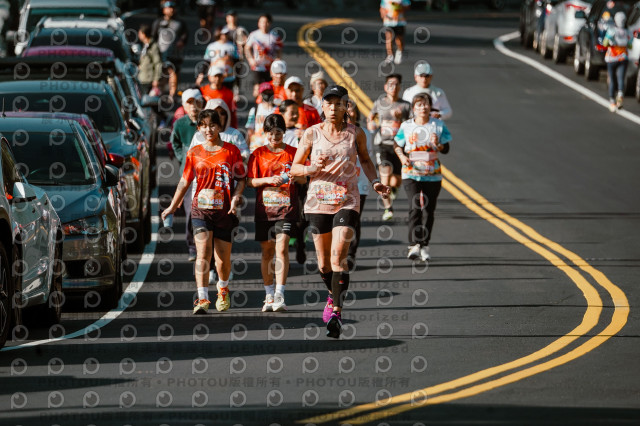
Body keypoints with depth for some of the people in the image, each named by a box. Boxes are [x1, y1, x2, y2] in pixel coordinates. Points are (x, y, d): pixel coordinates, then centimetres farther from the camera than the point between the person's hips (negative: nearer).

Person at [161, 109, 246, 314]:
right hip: (201, 210, 1)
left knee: (223, 257, 7)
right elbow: (185, 182, 17)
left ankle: (223, 288, 38)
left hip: (224, 212, 0)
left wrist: (236, 198, -11)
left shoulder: (231, 151, 2)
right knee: (203, 253, -16)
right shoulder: (195, 153, 8)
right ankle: (202, 299, -21)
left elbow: (241, 180, 6)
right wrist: (173, 207, 20)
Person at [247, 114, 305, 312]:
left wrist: (295, 177, -18)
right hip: (264, 207, 2)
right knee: (267, 251, 8)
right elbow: (250, 181, 2)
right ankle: (269, 296, 18)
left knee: (281, 248, -15)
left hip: (286, 207, -2)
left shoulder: (292, 153, 4)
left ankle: (279, 296, -19)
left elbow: (303, 178, 4)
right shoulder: (258, 154, 6)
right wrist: (269, 180, -15)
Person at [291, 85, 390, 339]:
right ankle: (333, 295, 40)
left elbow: (365, 160, 20)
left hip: (347, 202, -2)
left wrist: (375, 181, 4)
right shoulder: (312, 134, 0)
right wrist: (313, 168, -16)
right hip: (318, 202, 2)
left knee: (338, 257, -16)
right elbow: (294, 168, 4)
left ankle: (336, 312, -17)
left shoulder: (355, 134, 1)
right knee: (323, 262, 10)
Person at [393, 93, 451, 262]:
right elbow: (397, 145, 13)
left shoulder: (438, 125, 3)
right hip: (411, 174, -1)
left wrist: (437, 144, -16)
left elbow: (446, 148, 6)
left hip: (432, 175, 1)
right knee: (415, 208, -16)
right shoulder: (406, 126, 3)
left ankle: (424, 246, 16)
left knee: (428, 211, 5)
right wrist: (402, 156, -8)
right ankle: (414, 245, -20)